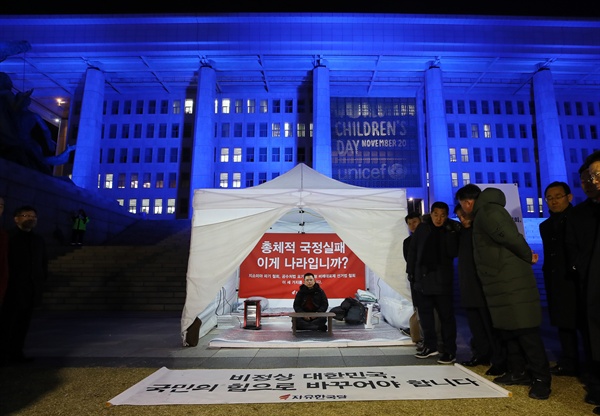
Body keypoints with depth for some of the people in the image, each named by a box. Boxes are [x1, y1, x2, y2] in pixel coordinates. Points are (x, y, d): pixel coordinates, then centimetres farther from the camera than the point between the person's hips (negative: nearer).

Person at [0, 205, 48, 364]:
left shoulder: (39, 240, 14)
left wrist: (41, 281, 6)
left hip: (31, 289, 5)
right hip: (13, 288, -5)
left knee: (23, 323, 9)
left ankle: (16, 352, 16)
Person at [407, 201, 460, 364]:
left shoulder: (452, 229, -2)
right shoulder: (422, 228, 2)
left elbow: (453, 253, -10)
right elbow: (413, 250, 5)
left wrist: (451, 234, -20)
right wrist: (411, 271, 4)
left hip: (442, 278, -3)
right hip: (423, 277, 3)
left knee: (446, 315, 1)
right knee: (425, 312, 12)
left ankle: (449, 351, 12)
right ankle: (430, 346, 27)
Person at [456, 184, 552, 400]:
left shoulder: (487, 211, -14)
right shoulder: (484, 214, 18)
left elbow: (510, 236, -23)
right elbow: (508, 238, 20)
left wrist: (527, 257, -8)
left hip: (512, 283, -10)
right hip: (502, 284, 10)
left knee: (525, 331, -3)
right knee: (509, 330, 15)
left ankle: (541, 378, 7)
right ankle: (518, 372, 24)